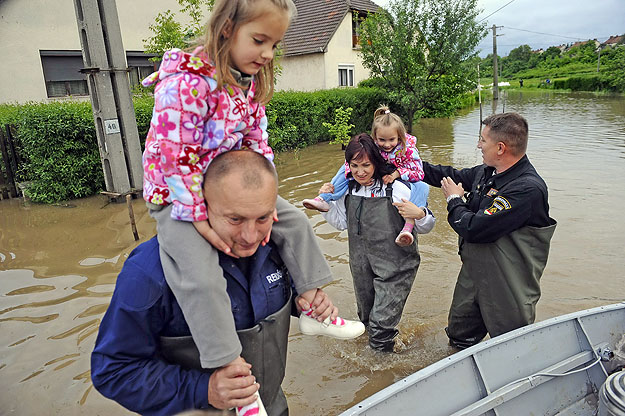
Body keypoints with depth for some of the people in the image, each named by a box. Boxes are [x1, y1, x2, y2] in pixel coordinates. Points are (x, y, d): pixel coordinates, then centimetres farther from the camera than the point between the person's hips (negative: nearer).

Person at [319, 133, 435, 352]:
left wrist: (420, 215, -34)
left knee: (381, 327, 1)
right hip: (361, 267, 6)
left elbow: (424, 227, -12)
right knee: (367, 317, 25)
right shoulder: (348, 189, -1)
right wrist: (327, 204, -1)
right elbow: (341, 222, 14)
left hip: (394, 268, -5)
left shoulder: (397, 189, -18)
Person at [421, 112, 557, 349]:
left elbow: (474, 229, -30)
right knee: (459, 338, 23)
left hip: (507, 287, -8)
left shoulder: (527, 189, -28)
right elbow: (456, 176, 19)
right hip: (472, 273, 8)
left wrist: (454, 200, -11)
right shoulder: (488, 172, -1)